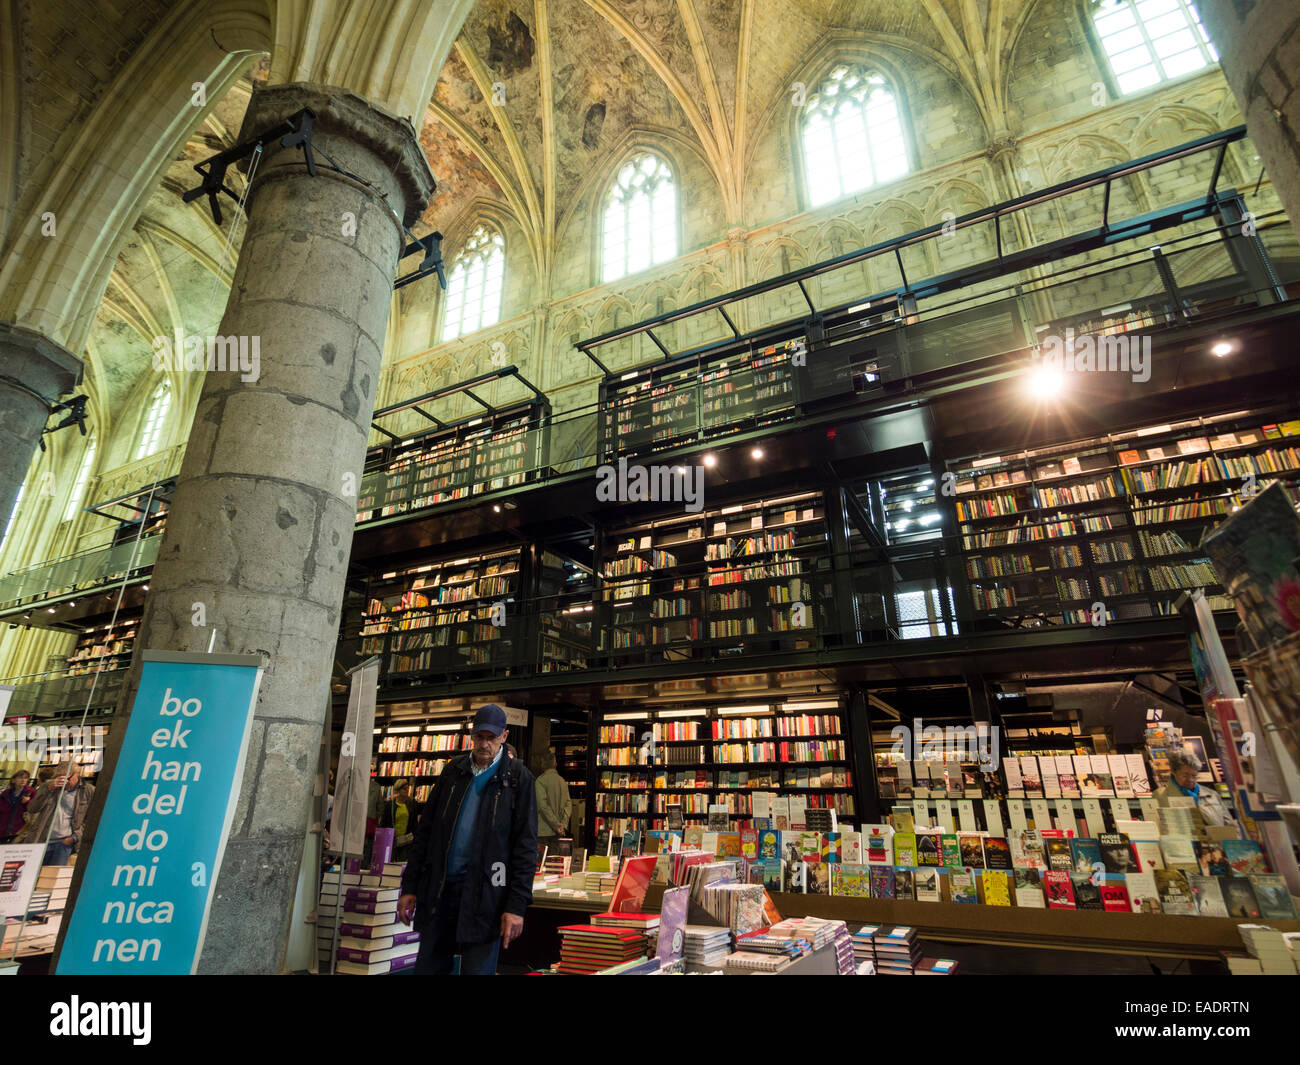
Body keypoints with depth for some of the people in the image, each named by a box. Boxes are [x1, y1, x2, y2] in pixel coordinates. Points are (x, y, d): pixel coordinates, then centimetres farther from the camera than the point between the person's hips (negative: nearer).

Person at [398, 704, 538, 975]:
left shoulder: (518, 778, -5)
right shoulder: (453, 771, 8)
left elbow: (526, 846, -7)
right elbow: (425, 830, 12)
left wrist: (517, 905, -12)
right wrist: (410, 887, 8)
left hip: (484, 893, -4)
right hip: (439, 889, 4)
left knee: (477, 970, 4)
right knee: (427, 967, 12)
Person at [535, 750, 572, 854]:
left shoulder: (541, 780, -9)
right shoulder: (562, 781, 8)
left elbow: (543, 805, -15)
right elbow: (568, 804, 3)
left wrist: (557, 825, -12)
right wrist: (564, 823, -2)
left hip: (543, 830, -5)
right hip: (557, 832, 6)